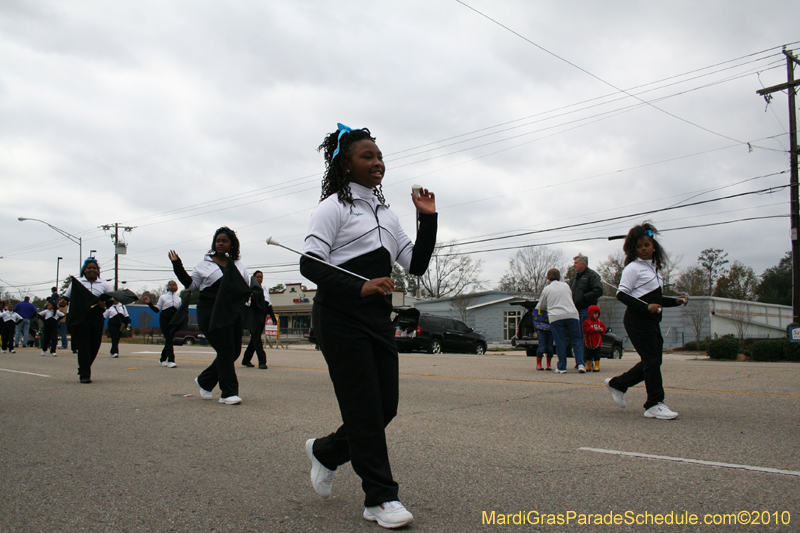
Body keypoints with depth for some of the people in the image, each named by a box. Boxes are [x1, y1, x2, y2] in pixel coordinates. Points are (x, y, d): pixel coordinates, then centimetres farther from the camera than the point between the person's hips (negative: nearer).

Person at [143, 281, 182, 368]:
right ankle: (171, 360, -20)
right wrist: (149, 303, -7)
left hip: (174, 321, 3)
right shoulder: (163, 297, 8)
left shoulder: (179, 299, 15)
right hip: (164, 320, -3)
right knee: (168, 339, -14)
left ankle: (163, 359, 21)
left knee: (169, 339, 5)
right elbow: (156, 309, 4)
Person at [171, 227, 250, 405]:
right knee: (226, 350, -13)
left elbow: (246, 289, 20)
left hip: (232, 313, 5)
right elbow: (191, 284, 7)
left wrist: (250, 293, -2)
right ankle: (228, 392, -7)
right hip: (210, 312, -4)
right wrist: (178, 266, -1)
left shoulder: (239, 266, 16)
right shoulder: (205, 264, 9)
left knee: (234, 351, 4)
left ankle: (204, 381, 25)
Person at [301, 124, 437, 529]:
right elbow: (309, 265, -14)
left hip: (378, 319, 7)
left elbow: (417, 264, 14)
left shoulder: (386, 214, 18)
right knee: (365, 409, -5)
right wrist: (360, 288, -27)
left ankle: (325, 451, 30)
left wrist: (428, 219, 3)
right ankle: (380, 498, 8)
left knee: (386, 407, 6)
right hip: (341, 318, -7)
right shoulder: (335, 205, -3)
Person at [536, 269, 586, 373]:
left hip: (555, 317, -2)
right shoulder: (566, 286, 18)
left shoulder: (547, 289, 11)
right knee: (577, 341, 6)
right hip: (572, 315, 2)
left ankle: (562, 367, 4)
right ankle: (581, 364, -5)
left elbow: (541, 307, 20)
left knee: (560, 343, 2)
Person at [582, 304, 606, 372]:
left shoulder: (600, 322, 10)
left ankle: (597, 366, 10)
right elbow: (586, 330, -15)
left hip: (598, 343, 3)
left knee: (597, 356, 3)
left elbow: (604, 328, 10)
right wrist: (594, 329, -23)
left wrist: (601, 330, -13)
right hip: (589, 343, -3)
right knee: (589, 356, 5)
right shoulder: (587, 322, -5)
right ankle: (588, 366, 16)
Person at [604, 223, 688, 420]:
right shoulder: (633, 268, -6)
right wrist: (646, 307, -23)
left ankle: (617, 384, 22)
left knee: (653, 361, 9)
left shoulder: (654, 268, 20)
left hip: (652, 321, 9)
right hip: (638, 320, -9)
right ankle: (654, 405, -2)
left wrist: (676, 301, 11)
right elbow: (622, 294, -15)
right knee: (651, 360, -9)